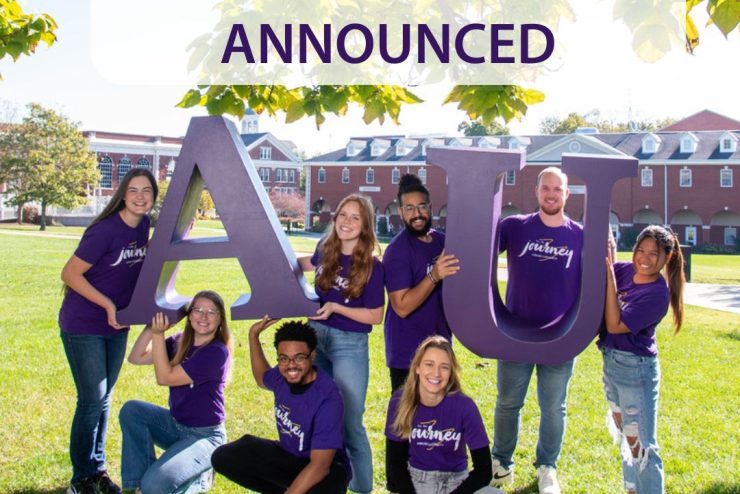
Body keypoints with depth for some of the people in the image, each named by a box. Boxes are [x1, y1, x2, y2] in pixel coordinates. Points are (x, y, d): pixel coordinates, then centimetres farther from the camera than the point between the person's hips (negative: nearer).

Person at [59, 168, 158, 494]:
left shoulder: (144, 226, 1)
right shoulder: (105, 230, -21)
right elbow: (70, 274, -19)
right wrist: (108, 305, -19)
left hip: (116, 326, 7)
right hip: (83, 326, -7)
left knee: (103, 399, 14)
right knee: (92, 400, -2)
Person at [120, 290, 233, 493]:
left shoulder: (217, 352, -21)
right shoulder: (180, 342, 2)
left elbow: (165, 377, -22)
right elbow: (136, 358, -4)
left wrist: (158, 334, -23)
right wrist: (151, 326, -13)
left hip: (204, 436, -7)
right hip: (175, 425, 8)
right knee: (131, 410, -16)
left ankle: (200, 477, 6)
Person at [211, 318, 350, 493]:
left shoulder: (327, 399, -30)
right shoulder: (282, 375, -10)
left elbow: (319, 467, -32)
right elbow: (262, 379, 20)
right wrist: (253, 335, 11)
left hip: (327, 468, -7)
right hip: (287, 455, 7)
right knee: (223, 457, -7)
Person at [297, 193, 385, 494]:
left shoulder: (371, 266, -16)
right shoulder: (326, 248, -1)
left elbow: (375, 316, -13)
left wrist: (335, 307, -21)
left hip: (349, 345, -5)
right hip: (315, 335, 6)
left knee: (349, 424, 1)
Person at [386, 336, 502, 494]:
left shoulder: (464, 406, -18)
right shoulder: (400, 401, -12)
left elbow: (483, 471, -14)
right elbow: (396, 460, -3)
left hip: (456, 481, 0)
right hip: (415, 479, 0)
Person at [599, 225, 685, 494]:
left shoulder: (658, 293, -20)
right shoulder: (624, 270, -2)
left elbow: (615, 325, -24)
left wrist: (610, 277, -25)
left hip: (636, 370, -7)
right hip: (611, 362, 7)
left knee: (641, 446, -2)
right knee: (626, 438, 22)